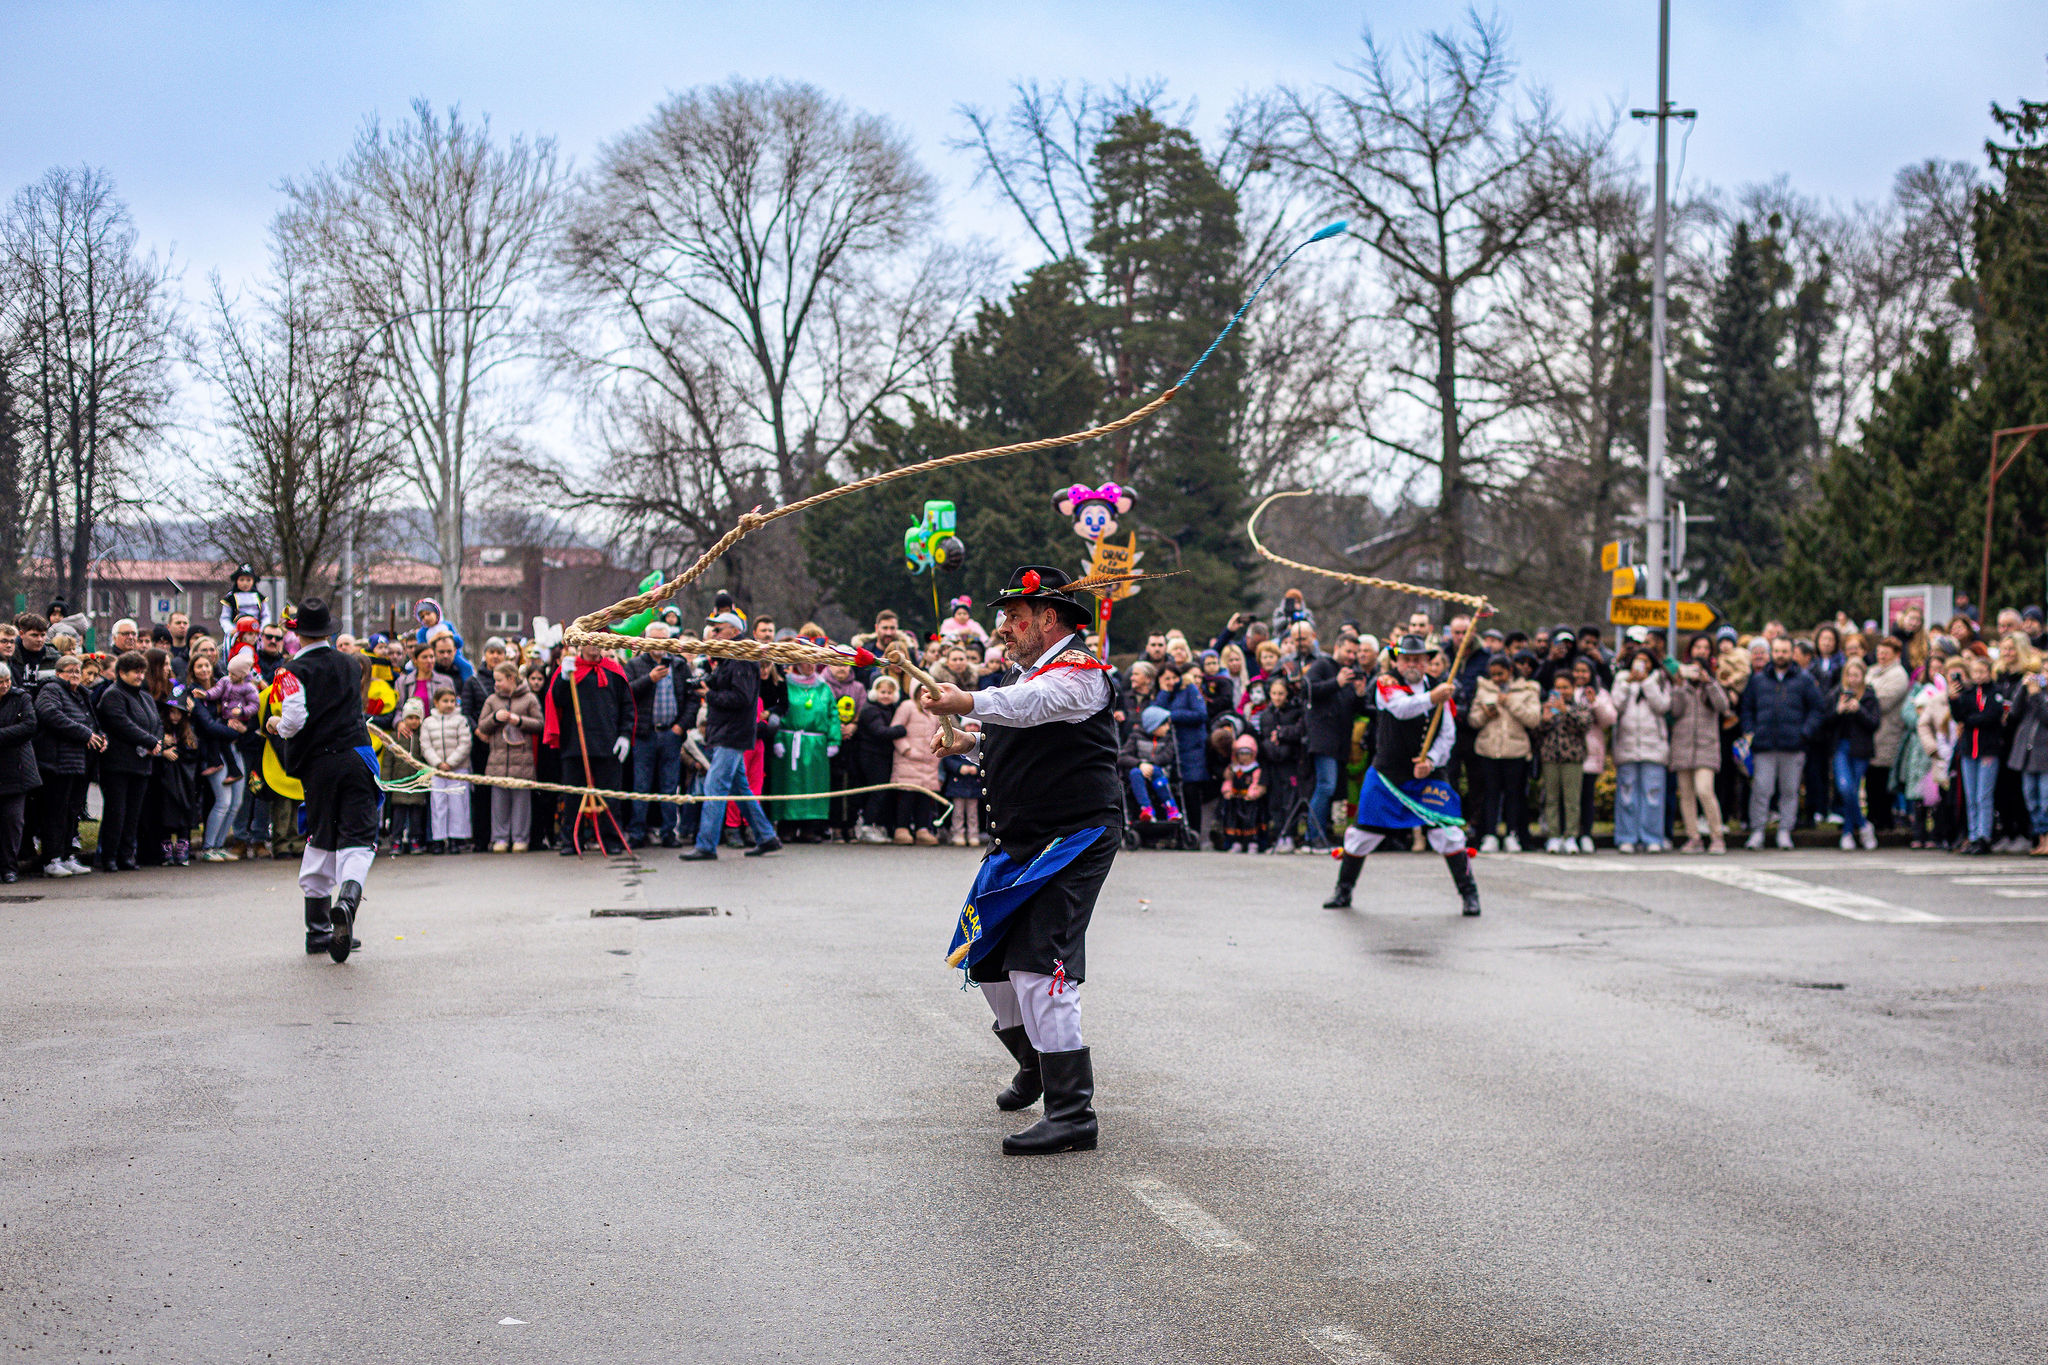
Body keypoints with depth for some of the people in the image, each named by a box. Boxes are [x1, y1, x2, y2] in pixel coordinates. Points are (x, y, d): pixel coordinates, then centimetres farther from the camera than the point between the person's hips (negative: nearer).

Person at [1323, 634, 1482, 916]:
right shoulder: (1387, 683, -6)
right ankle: (1343, 890, 22)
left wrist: (1431, 759, -14)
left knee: (1447, 831, -11)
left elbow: (1448, 733, 3)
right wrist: (1431, 699, -43)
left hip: (1426, 775, 1)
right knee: (1362, 833, 3)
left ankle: (1468, 892, 2)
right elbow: (1400, 708, -27)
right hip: (1386, 773, -1)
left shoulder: (1437, 689, 5)